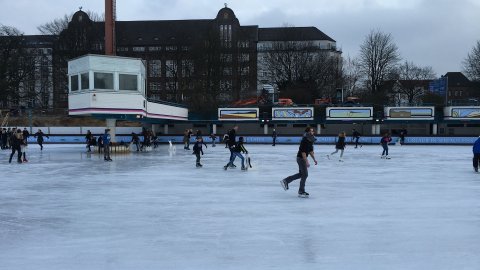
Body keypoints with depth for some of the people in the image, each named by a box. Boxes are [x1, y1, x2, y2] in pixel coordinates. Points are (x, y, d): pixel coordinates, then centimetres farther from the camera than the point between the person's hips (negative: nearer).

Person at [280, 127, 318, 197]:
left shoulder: (310, 140, 7)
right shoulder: (305, 140, -23)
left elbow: (311, 151, 17)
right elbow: (303, 152, -26)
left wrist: (314, 159, 12)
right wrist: (306, 162, -27)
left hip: (303, 158, 10)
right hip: (301, 158, -10)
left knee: (301, 174, 17)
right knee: (305, 174, -4)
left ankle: (285, 181, 23)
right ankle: (301, 192, 6)